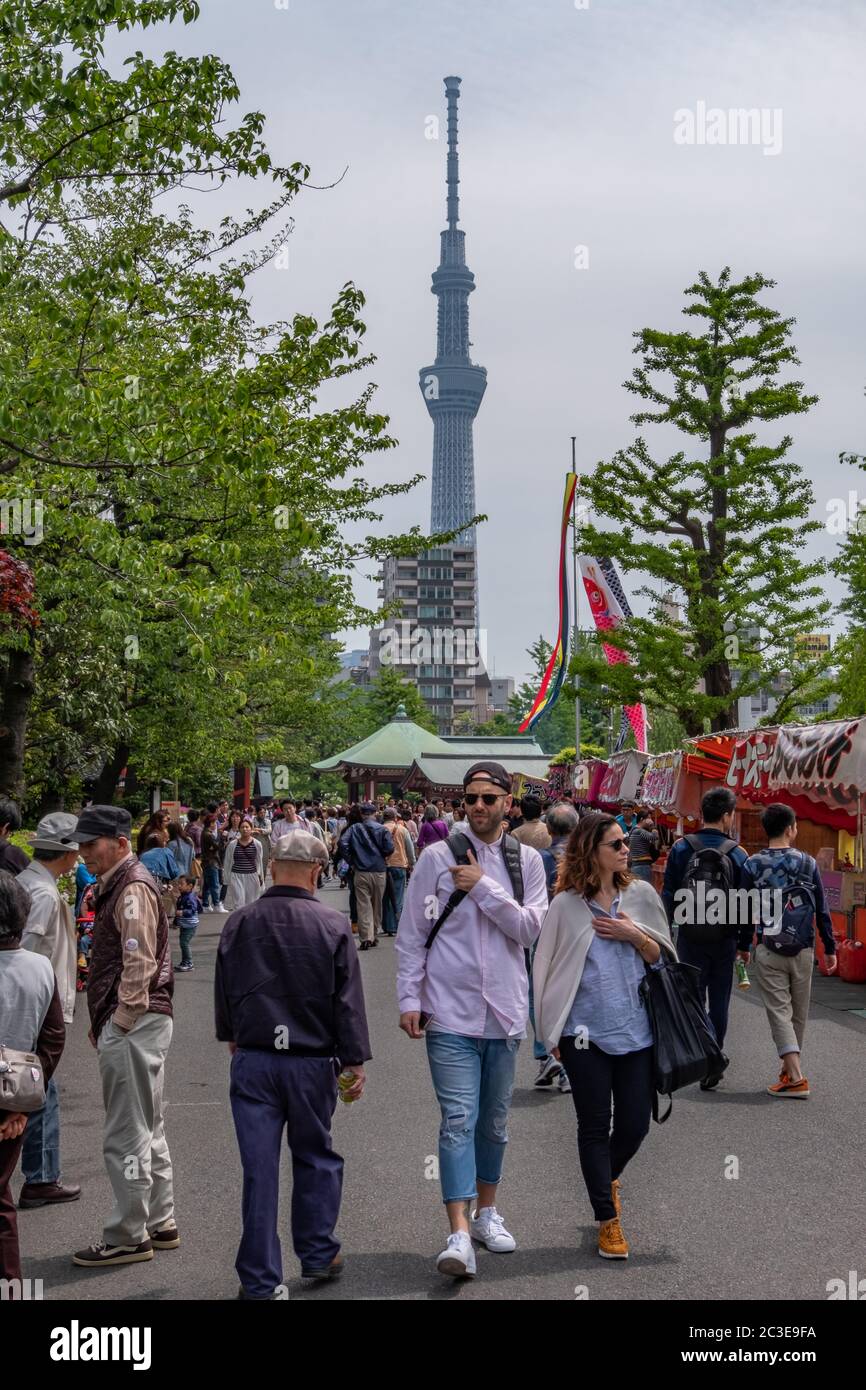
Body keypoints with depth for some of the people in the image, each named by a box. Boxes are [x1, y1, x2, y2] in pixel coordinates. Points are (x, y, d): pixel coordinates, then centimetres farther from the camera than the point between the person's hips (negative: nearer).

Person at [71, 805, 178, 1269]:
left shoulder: (133, 888, -15)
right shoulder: (115, 886, 16)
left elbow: (140, 965, -21)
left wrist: (120, 1022, -18)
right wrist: (102, 1022, 17)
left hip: (133, 1025, -11)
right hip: (123, 1023, 11)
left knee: (127, 1136, -3)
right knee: (147, 1128, 17)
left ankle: (129, 1237, 5)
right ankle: (159, 1224, 28)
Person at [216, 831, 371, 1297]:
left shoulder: (239, 924, -1)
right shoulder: (332, 926, -9)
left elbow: (223, 992, 11)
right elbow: (348, 1001, -6)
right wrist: (355, 1061, 3)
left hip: (253, 1061, 1)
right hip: (312, 1061, -1)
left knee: (258, 1168, 4)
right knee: (314, 1158, 17)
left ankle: (259, 1280, 10)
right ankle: (317, 1254, 27)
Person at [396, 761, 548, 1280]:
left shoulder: (527, 860, 4)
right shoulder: (438, 857, -3)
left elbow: (530, 928, -8)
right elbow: (412, 935, 0)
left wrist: (483, 887, -15)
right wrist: (410, 998, -5)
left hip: (504, 1011, 3)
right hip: (450, 1011, -3)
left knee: (495, 1120, 15)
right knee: (459, 1119, -11)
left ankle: (486, 1211, 32)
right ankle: (460, 1234, -13)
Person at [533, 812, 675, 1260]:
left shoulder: (641, 895, 5)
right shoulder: (567, 905, -4)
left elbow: (661, 957, 10)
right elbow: (548, 967, 2)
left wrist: (635, 935, -10)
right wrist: (554, 1032, 1)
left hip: (636, 1032, 3)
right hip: (586, 1034, -3)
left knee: (635, 1124, 7)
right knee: (594, 1127, 4)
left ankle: (607, 1177, 38)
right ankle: (608, 1221, 16)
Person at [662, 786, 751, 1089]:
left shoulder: (681, 849, -4)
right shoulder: (738, 854, -5)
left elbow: (668, 896, -2)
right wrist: (745, 944, 8)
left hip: (689, 938, 0)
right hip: (724, 940, 0)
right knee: (719, 1003, 11)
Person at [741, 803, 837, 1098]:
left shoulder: (752, 865, -4)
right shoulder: (808, 864, -2)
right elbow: (822, 911, 1)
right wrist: (830, 949, 9)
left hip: (768, 952, -1)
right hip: (803, 951, 1)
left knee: (779, 1012, 0)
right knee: (799, 1013, 15)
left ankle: (796, 1077, -11)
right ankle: (789, 1069, 27)